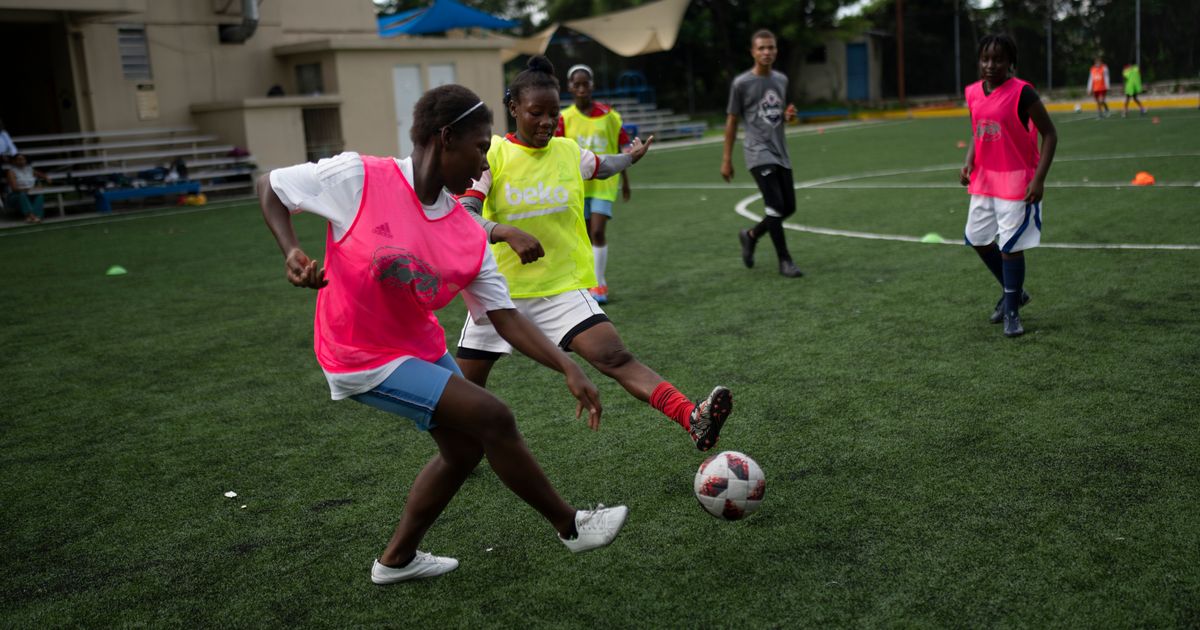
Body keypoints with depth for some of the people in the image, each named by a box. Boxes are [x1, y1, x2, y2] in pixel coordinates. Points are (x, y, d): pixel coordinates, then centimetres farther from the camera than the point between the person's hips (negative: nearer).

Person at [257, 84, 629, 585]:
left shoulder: (468, 237, -7)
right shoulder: (356, 178, -21)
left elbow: (505, 317, -5)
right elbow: (269, 186, -7)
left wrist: (568, 369, -14)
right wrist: (291, 251, -22)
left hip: (420, 346, 8)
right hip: (363, 357, -7)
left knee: (464, 447, 16)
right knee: (492, 419, -13)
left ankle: (397, 559, 35)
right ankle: (571, 528, 7)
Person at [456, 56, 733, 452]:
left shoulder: (568, 151, 2)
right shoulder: (492, 155, -8)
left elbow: (604, 167, 27)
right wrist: (507, 232, -36)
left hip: (563, 288, 0)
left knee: (616, 358, -20)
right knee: (467, 383, 13)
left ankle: (693, 421, -34)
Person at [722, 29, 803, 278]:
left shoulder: (781, 80, 11)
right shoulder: (741, 83, -5)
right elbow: (731, 121, 0)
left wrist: (788, 116, -1)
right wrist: (726, 160, -1)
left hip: (780, 153, 6)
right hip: (758, 153, -6)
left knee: (789, 207, 7)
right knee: (775, 205, -15)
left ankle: (751, 235, 30)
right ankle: (784, 260, -4)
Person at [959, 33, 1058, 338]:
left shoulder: (1022, 93, -16)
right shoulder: (973, 93, 3)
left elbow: (1049, 134, -12)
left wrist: (1039, 179, -18)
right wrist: (969, 162, -1)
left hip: (1016, 181, -7)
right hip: (984, 178, 7)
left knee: (1010, 246, -3)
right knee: (976, 239, 13)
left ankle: (1012, 311, 13)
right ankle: (1013, 292, 34)